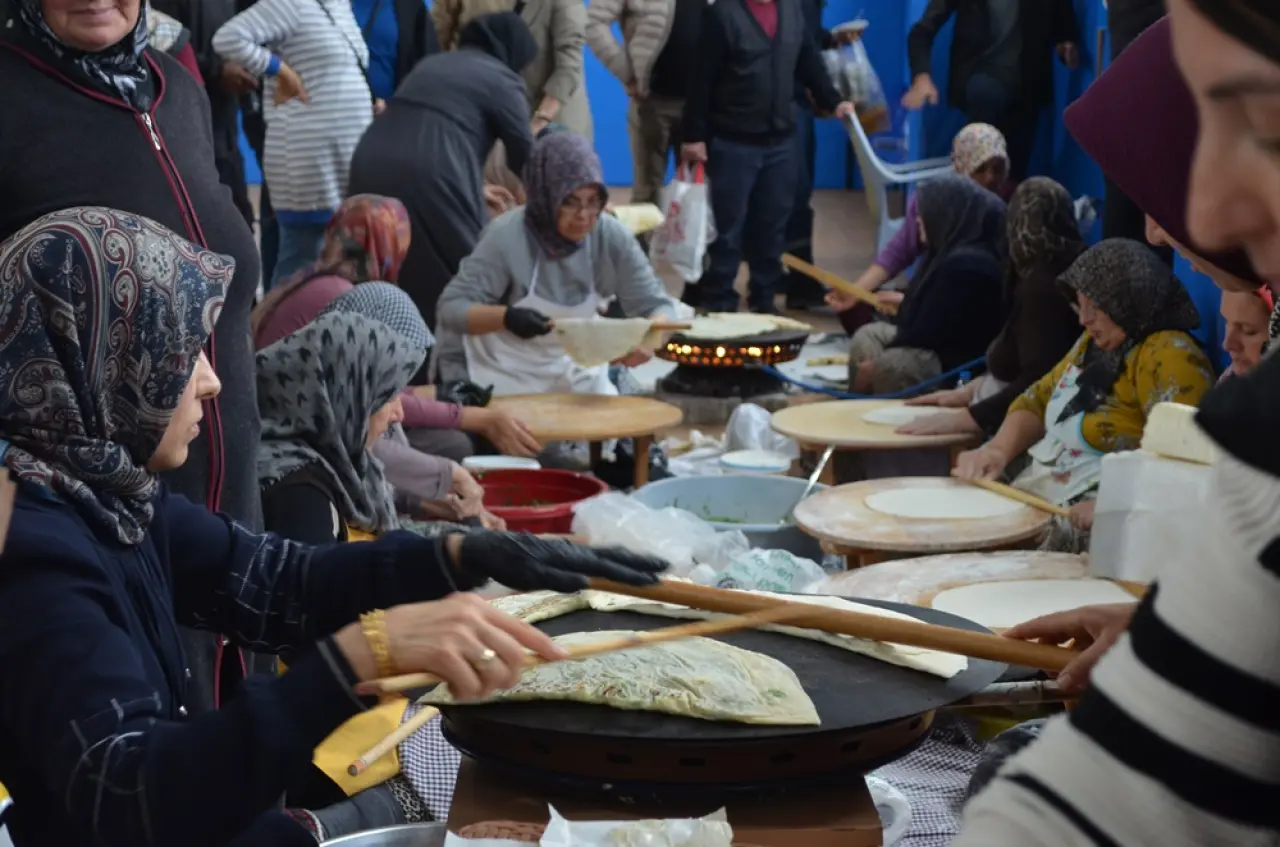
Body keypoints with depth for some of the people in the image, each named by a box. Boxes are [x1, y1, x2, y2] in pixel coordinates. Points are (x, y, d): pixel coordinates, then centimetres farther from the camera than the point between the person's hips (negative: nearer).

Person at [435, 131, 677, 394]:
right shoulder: (507, 236, -25)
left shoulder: (612, 237, -15)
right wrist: (506, 317, -42)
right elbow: (451, 307, -24)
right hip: (506, 374, -4)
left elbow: (658, 305, -10)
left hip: (575, 370, 4)